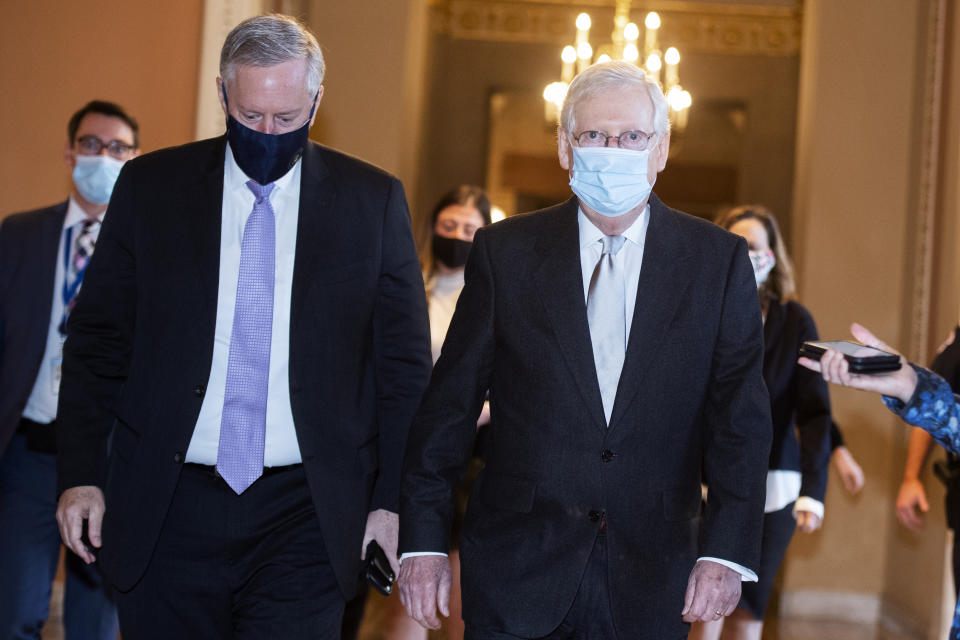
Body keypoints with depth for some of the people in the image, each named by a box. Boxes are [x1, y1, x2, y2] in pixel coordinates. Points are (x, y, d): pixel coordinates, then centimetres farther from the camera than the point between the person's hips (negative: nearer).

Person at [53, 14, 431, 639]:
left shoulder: (374, 200, 3)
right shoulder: (150, 185, 5)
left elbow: (404, 365, 5)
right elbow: (98, 342, 7)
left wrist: (393, 499, 0)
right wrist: (81, 474, 0)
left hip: (306, 517, -1)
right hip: (165, 514, 1)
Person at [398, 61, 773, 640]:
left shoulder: (719, 261, 1)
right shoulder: (504, 252, 1)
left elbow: (740, 418, -3)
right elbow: (450, 403, 2)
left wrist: (727, 552, -12)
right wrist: (424, 541, -3)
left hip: (650, 583, 1)